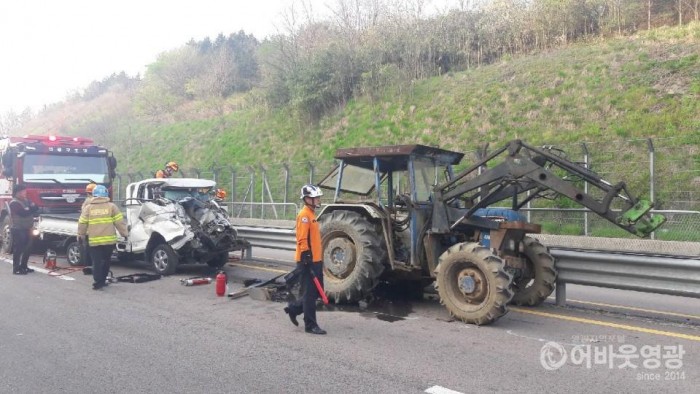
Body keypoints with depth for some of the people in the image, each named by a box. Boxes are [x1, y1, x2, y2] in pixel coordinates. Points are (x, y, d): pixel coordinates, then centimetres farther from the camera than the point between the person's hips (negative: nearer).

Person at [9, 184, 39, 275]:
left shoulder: (26, 201, 13)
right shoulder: (14, 203, -13)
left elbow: (36, 210, 6)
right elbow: (24, 213, -24)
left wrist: (32, 207, -15)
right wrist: (32, 209, -9)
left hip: (26, 229, 8)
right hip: (18, 229, -8)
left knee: (27, 248, 12)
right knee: (18, 249, -5)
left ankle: (23, 266, 22)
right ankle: (16, 269, -1)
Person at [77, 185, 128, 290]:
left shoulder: (88, 207, 3)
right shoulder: (111, 206, 2)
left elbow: (82, 223, 4)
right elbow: (119, 222, -1)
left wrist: (80, 235, 17)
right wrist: (124, 233, 7)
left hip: (94, 240, 0)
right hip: (109, 239, 1)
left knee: (96, 262, 3)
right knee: (106, 260, 15)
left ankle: (98, 282, -3)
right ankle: (102, 280, 22)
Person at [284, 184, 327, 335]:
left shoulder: (311, 214, 16)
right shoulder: (304, 215, -15)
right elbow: (302, 241, -20)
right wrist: (307, 261, -22)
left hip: (315, 260, 10)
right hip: (308, 261, -10)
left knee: (316, 291, 15)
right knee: (310, 293, -2)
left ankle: (293, 308, 29)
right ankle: (310, 325, 7)